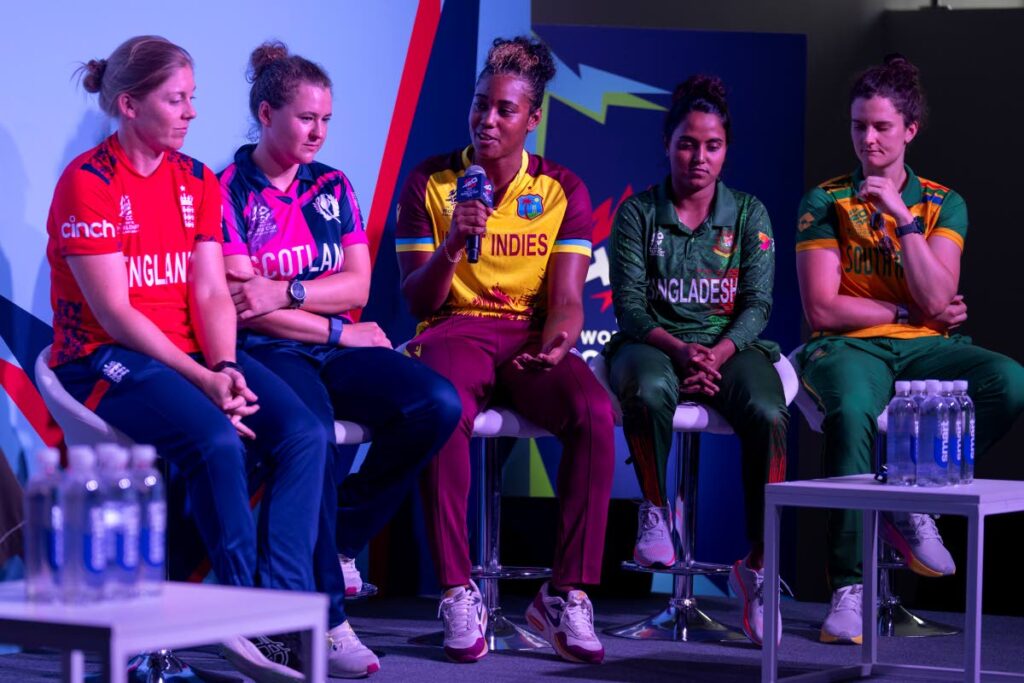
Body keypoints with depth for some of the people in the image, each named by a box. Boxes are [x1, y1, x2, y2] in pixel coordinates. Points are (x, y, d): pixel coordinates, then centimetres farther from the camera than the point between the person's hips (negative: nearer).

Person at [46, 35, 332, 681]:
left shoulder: (198, 181, 12)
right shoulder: (88, 182, -8)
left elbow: (211, 293, 4)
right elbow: (114, 312, -14)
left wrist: (225, 369, -15)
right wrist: (202, 379, -20)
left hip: (193, 355, 6)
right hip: (105, 361, -6)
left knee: (304, 434, -20)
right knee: (219, 443, -33)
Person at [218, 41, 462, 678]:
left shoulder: (333, 186, 17)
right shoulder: (228, 191, 0)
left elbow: (358, 284, 6)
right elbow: (240, 304, -8)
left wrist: (286, 293, -12)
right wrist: (337, 328, -6)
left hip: (337, 351, 6)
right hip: (265, 353, -6)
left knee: (438, 403, -21)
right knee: (312, 428, -38)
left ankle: (341, 540, -3)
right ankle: (326, 615, -30)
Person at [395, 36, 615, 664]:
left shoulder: (563, 191, 9)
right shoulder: (429, 183, 6)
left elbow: (567, 301, 3)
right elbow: (418, 301, 3)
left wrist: (556, 344, -20)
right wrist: (449, 248, -17)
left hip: (531, 337, 2)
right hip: (455, 331, -1)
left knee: (595, 413, -31)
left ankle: (568, 594, -24)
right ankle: (458, 595, -30)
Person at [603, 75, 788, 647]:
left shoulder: (749, 214, 9)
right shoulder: (638, 213, 5)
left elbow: (757, 304, 2)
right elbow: (629, 305, -2)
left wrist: (718, 353, -17)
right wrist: (678, 348, -20)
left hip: (731, 346, 1)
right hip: (653, 342, -1)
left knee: (769, 415, -31)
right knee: (648, 391, -39)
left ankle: (759, 563, -24)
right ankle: (655, 512, -15)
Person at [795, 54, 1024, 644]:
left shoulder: (943, 205, 10)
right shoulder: (826, 203, 5)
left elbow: (937, 301, -6)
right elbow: (823, 309, -4)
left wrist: (904, 218, -11)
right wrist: (909, 312, -2)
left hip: (924, 349, 3)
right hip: (849, 349, -3)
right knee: (851, 413, -39)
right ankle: (848, 586, -34)